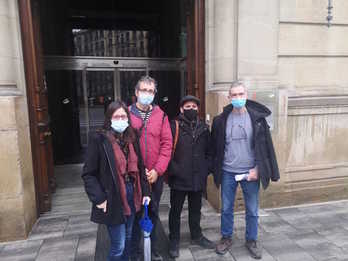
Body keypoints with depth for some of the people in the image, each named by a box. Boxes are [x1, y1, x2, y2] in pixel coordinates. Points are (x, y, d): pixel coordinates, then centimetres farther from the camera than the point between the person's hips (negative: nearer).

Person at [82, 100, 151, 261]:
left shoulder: (132, 138, 6)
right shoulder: (99, 139, -11)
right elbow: (88, 174, -10)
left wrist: (145, 192, 5)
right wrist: (99, 199, -16)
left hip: (132, 196, 6)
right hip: (113, 200, -5)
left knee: (128, 239, 20)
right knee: (118, 246, 4)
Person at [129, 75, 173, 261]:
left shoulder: (160, 115, 0)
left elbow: (167, 144, -2)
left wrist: (157, 170, -9)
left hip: (155, 175, 2)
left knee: (153, 213, 16)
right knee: (135, 214, 11)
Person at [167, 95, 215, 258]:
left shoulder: (204, 128, 6)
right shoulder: (174, 126, -9)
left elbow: (208, 152, 11)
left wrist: (206, 170, 2)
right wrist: (172, 170, -18)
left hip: (198, 178, 4)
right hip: (179, 178, -4)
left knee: (196, 209, 21)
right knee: (176, 211, 11)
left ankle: (196, 236, 41)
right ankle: (174, 241, 29)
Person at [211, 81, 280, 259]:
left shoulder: (257, 117, -5)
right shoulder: (221, 120, -2)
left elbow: (265, 145, -2)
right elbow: (215, 147, 5)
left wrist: (257, 169, -8)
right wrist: (216, 169, 2)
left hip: (250, 172, -1)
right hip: (228, 172, 1)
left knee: (252, 210, 11)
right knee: (226, 209, 13)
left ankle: (251, 240, 33)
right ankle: (226, 237, 34)